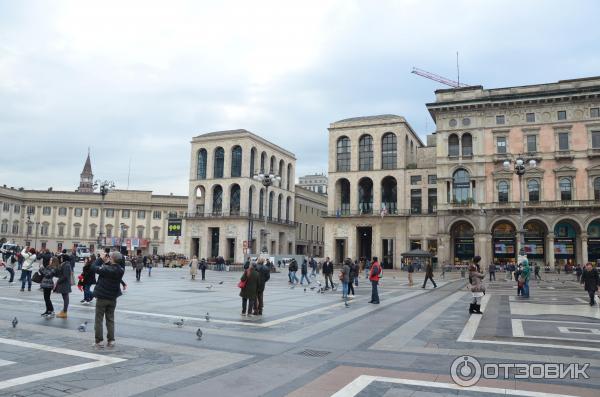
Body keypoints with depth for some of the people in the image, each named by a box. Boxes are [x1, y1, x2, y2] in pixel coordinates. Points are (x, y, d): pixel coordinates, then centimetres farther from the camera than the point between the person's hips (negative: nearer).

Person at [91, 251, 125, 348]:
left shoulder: (106, 269, -24)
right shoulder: (120, 270, -6)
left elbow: (94, 267, -18)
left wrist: (101, 259, -8)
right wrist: (106, 262, -1)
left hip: (102, 297, -5)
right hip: (113, 298, 5)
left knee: (99, 320, 6)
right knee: (110, 319, 13)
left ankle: (99, 341, 9)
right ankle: (111, 340, 14)